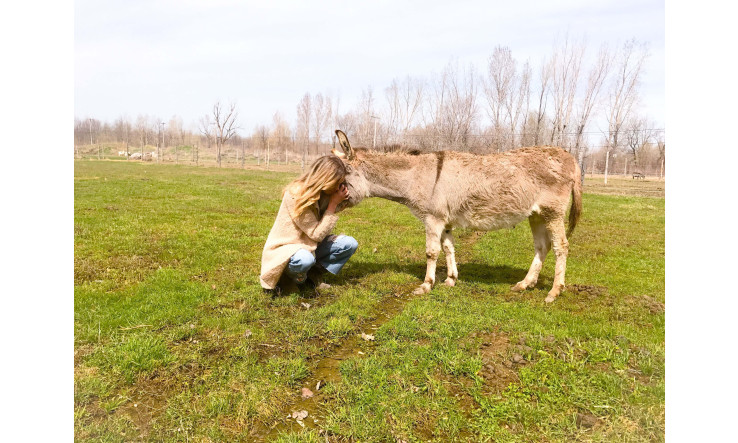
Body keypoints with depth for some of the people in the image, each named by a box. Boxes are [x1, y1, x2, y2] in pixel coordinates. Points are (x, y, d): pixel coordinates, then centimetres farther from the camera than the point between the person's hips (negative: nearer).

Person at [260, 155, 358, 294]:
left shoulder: (323, 193, -3)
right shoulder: (296, 195, -25)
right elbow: (317, 234, -22)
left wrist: (339, 203, -11)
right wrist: (333, 205, -21)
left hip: (309, 246, 8)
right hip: (284, 249, -7)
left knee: (350, 243, -10)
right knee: (305, 259, -41)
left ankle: (314, 274, 1)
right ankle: (295, 278, -6)